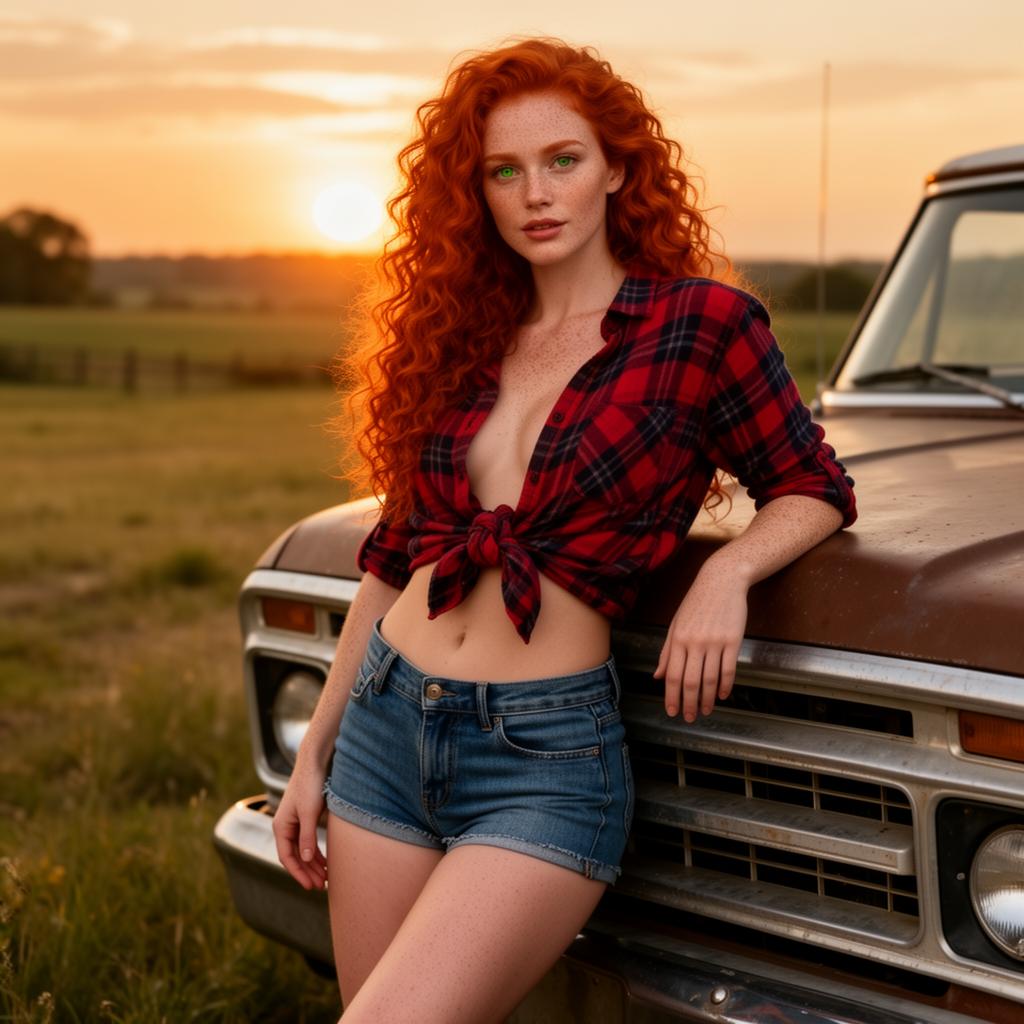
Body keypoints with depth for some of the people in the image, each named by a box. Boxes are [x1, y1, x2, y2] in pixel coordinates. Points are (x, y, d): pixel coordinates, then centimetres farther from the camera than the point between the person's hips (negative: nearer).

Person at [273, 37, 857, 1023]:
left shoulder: (702, 321, -3)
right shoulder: (459, 338, 9)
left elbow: (813, 489, 6)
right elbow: (392, 558, 14)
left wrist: (725, 571, -16)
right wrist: (313, 754, 16)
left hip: (547, 758, -5)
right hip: (385, 724, 5)